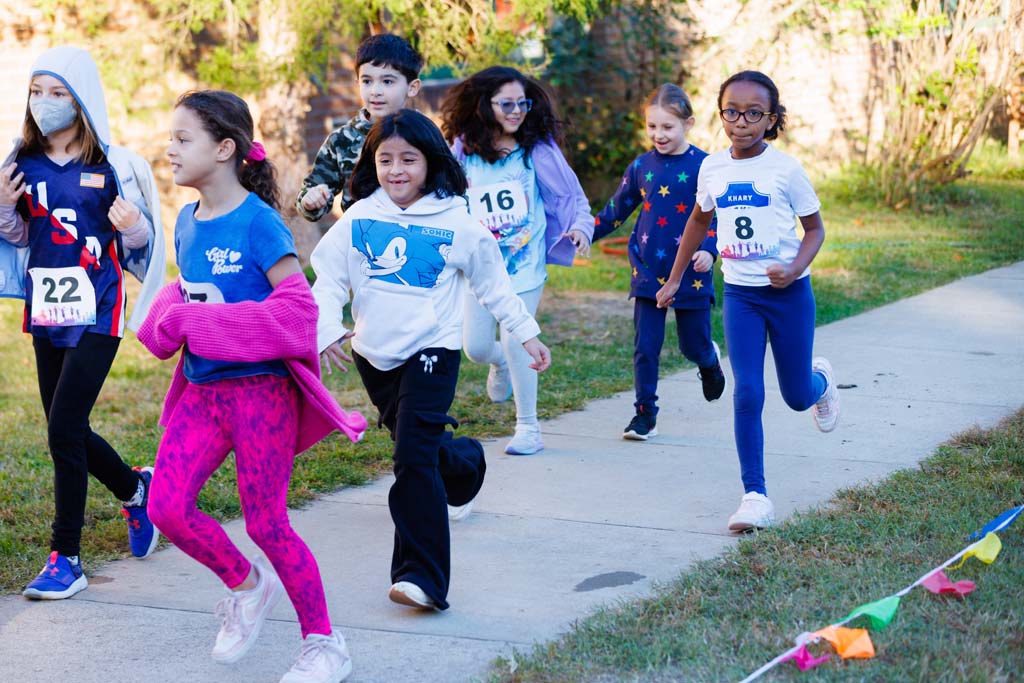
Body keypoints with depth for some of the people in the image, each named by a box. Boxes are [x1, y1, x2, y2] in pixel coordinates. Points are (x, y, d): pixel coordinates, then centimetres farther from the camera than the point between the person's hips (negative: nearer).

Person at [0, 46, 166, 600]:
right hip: (46, 312, 5)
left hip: (96, 314, -5)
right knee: (67, 432, 12)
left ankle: (65, 558, -1)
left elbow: (143, 240, 1)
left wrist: (132, 225, -21)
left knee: (64, 430, -11)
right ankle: (133, 487, 41)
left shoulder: (113, 165, -7)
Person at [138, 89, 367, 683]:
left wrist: (198, 323, -20)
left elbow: (298, 304, -21)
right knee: (167, 507, -3)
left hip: (260, 388, -7)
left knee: (267, 523, -1)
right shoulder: (187, 223, 8)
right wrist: (166, 321, -3)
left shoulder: (257, 221, -15)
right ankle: (246, 584, 23)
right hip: (202, 388, 7)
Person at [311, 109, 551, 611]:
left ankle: (423, 577, -16)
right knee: (422, 448, 19)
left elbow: (493, 285, 9)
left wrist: (527, 334, 13)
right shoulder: (358, 219, 1)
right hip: (374, 356, 4)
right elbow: (328, 280, 2)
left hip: (432, 351, -4)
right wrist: (327, 329, -13)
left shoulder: (456, 223, -3)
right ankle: (465, 463, 54)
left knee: (413, 459, -16)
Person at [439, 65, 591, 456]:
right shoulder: (464, 152, 1)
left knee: (514, 338, -12)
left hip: (525, 261, -3)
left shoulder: (538, 150, -4)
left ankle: (528, 428, 2)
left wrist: (580, 227, -17)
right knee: (476, 347, 5)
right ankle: (502, 364, 45)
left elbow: (571, 196, -1)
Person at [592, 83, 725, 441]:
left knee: (694, 347, 10)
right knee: (645, 348, -1)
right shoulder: (641, 167, 2)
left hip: (691, 275, -2)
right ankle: (645, 415, 10)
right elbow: (616, 210, 14)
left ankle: (710, 362, 45)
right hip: (648, 273, 2)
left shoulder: (703, 166, -8)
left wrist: (708, 250, -22)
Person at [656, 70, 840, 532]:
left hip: (788, 293, -2)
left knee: (797, 397, 8)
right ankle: (755, 496, -4)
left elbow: (815, 228, -1)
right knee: (747, 394, -9)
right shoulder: (712, 168, 1)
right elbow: (699, 220, 19)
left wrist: (794, 270, -20)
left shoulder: (785, 169, -10)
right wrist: (674, 279, 22)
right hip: (739, 294, 2)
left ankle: (820, 380, 47)